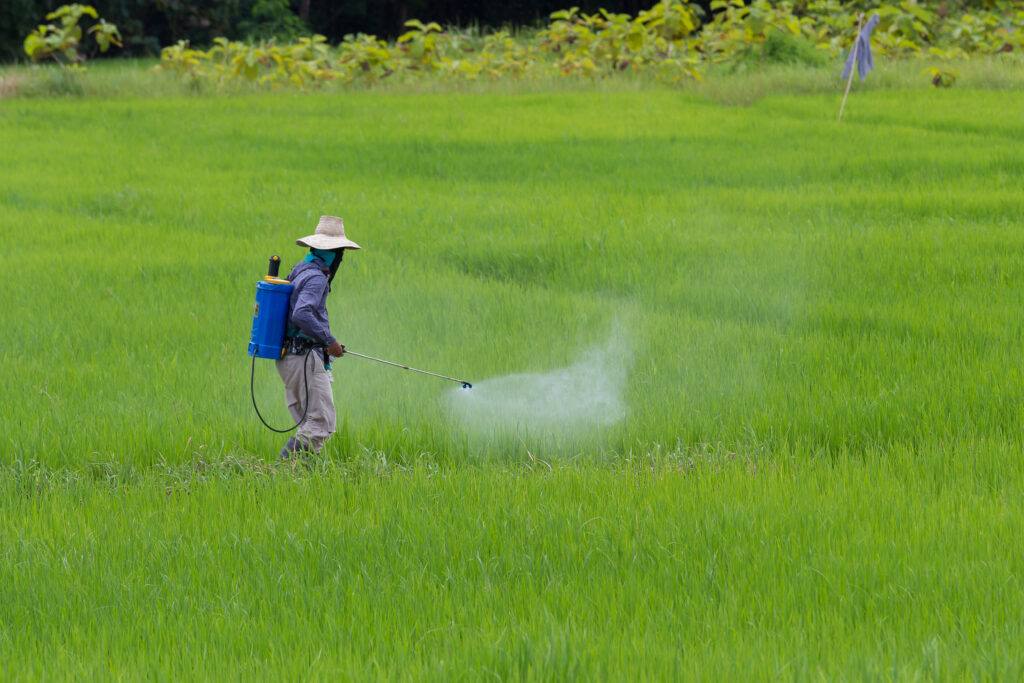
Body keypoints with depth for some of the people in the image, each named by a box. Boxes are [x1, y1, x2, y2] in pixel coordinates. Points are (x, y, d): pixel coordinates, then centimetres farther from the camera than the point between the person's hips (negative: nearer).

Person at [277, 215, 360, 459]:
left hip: (287, 357, 10)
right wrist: (328, 341, -20)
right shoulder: (316, 277, -14)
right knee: (321, 423, -11)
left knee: (308, 423, 12)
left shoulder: (300, 271, 16)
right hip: (305, 358, -10)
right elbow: (302, 314, -28)